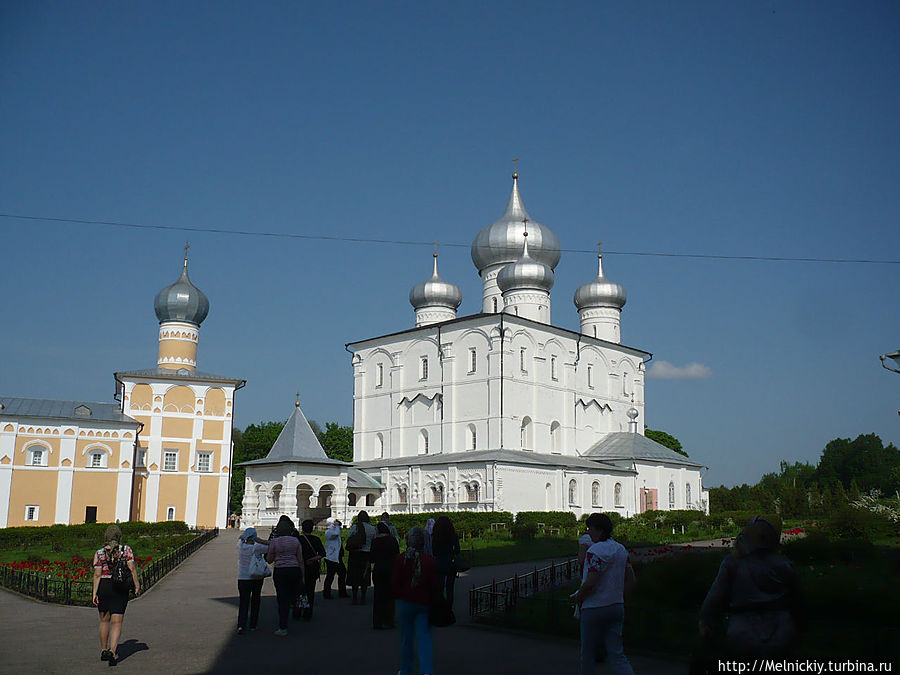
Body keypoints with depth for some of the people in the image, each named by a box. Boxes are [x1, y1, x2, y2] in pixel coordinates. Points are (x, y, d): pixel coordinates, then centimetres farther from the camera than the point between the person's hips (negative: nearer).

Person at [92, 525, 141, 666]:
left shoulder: (99, 553, -1)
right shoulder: (126, 550, -3)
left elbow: (97, 574, -6)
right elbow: (132, 569, -8)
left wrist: (94, 593, -5)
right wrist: (137, 586, -1)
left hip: (103, 586, 1)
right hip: (121, 588, -1)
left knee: (104, 620, 17)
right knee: (116, 622, -1)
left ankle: (103, 651, 26)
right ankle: (112, 651, -19)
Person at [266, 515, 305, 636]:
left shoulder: (274, 542, -1)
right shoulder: (295, 541, 5)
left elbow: (269, 560, 5)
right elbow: (300, 560, 5)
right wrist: (302, 576, 9)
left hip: (280, 571, -1)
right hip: (294, 570, 1)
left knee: (282, 599, 2)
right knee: (293, 594, 24)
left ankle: (283, 628, 4)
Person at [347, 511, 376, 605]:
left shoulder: (354, 527, -5)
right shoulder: (372, 529, -2)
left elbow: (348, 539, 2)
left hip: (355, 554, -1)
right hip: (366, 554, 1)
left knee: (354, 577, 6)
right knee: (364, 577, 8)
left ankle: (355, 598, 6)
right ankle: (362, 599, 9)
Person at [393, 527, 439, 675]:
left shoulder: (402, 558, -8)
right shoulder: (429, 560, -8)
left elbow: (395, 582, -5)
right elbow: (434, 584, -5)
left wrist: (398, 596, 11)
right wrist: (435, 597, 11)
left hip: (406, 602, 0)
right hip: (424, 603, 0)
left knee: (406, 638, 13)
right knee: (424, 636, 3)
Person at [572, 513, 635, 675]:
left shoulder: (595, 551, -17)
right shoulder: (621, 549, 9)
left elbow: (590, 583, -22)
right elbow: (631, 581, 14)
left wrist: (578, 597, -6)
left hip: (595, 609, -7)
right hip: (617, 606, 7)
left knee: (588, 653, 9)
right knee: (616, 654, 6)